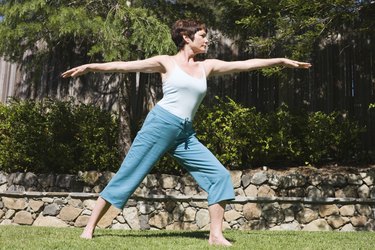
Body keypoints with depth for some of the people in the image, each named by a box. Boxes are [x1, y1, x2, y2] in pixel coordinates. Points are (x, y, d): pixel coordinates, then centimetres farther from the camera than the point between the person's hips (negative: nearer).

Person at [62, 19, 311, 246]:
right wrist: (90, 66, -7)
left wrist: (282, 60, 14)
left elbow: (246, 64, 13)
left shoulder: (207, 66, 14)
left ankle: (216, 235, 0)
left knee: (220, 175, -6)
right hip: (160, 124, -5)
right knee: (125, 177, -2)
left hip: (186, 134, 5)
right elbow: (125, 65, -1)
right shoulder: (166, 62, 3)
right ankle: (90, 227, 11)